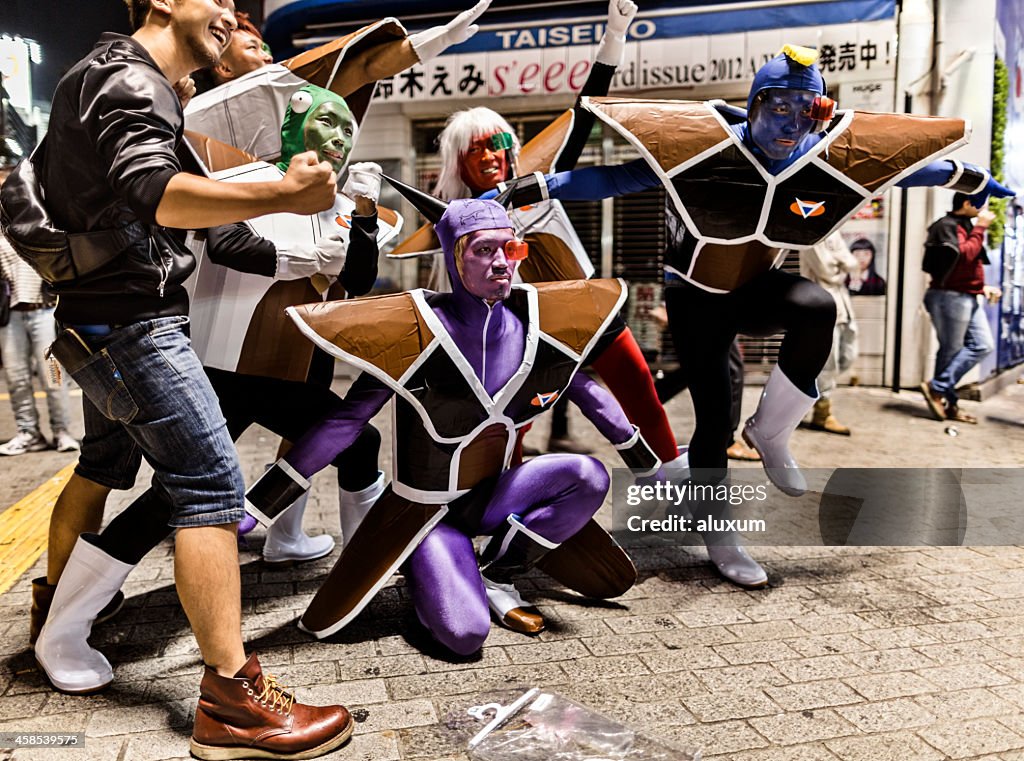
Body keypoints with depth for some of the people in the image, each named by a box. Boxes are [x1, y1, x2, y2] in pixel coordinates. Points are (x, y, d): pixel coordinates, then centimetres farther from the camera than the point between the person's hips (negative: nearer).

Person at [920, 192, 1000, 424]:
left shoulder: (966, 226, 20)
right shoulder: (946, 226, -10)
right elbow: (964, 256, -22)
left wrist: (983, 287, 14)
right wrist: (980, 228, -14)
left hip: (968, 297, 10)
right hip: (951, 296, -10)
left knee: (983, 345, 3)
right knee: (951, 351, -5)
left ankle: (948, 403, 5)